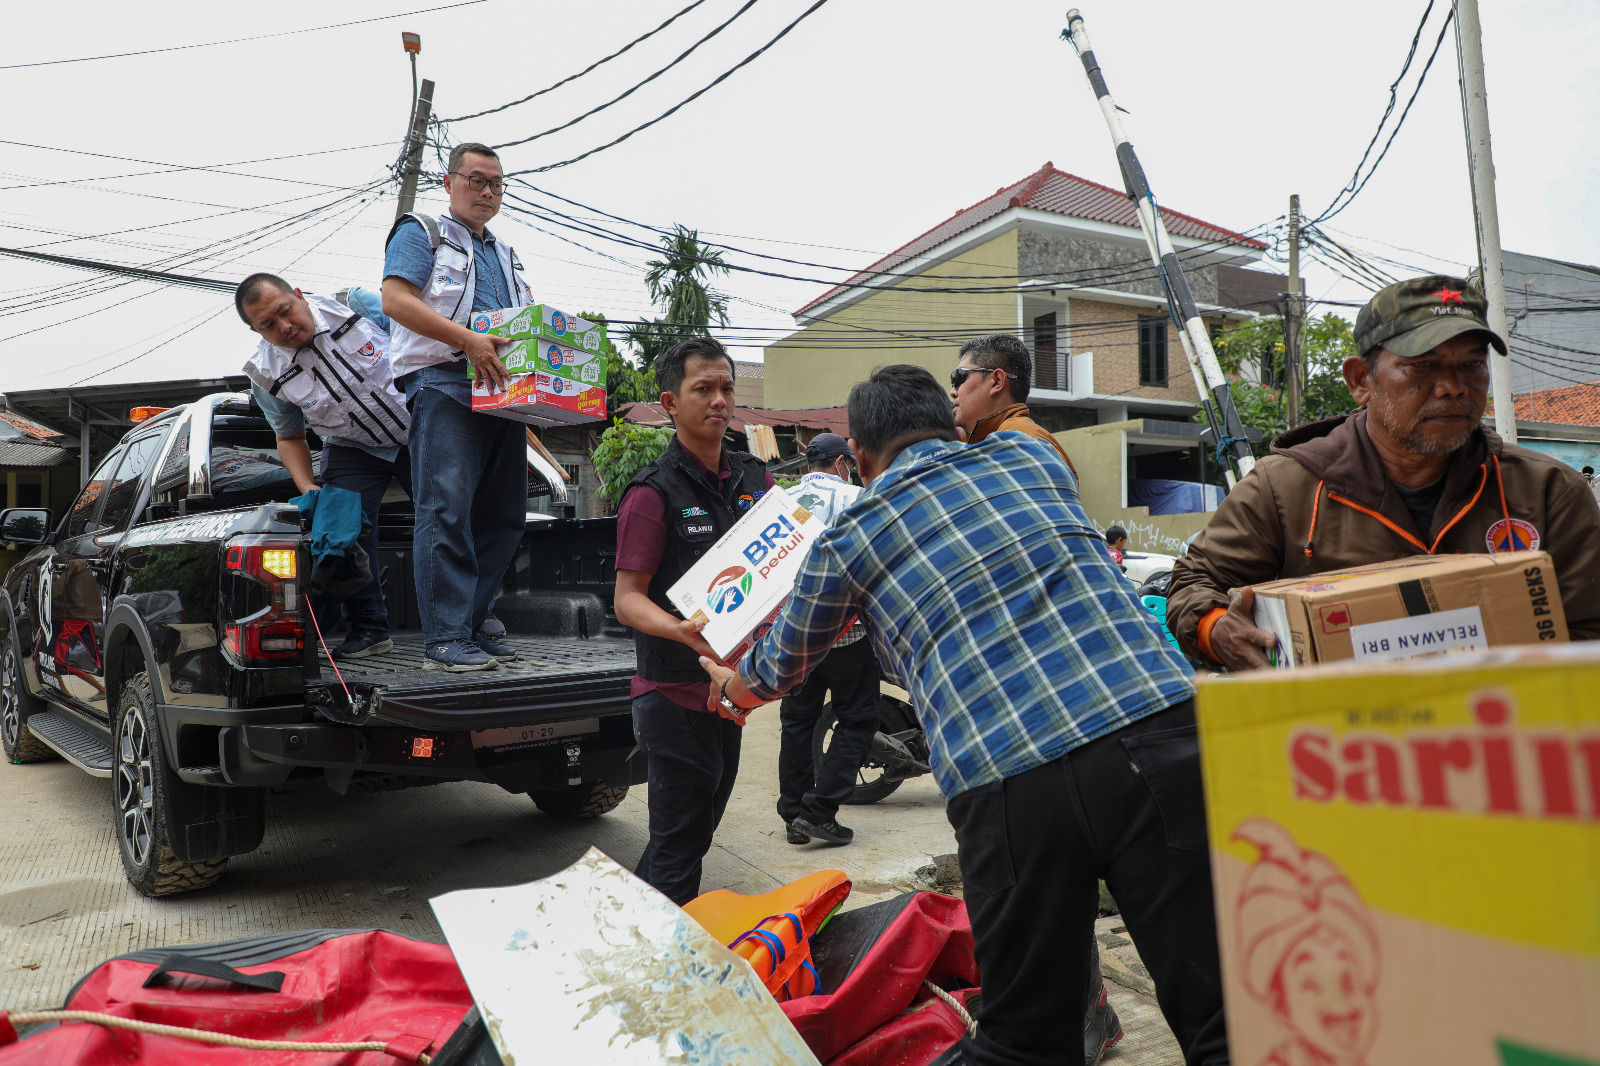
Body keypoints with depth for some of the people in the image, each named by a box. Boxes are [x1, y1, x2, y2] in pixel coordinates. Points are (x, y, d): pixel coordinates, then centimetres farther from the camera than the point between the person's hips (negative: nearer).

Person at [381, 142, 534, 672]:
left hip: (501, 389, 7)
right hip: (442, 384, -7)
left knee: (503, 515, 3)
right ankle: (445, 640, -16)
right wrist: (467, 339, -19)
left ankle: (472, 626, 10)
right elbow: (395, 299, -7)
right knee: (447, 508, -15)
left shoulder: (506, 254, 30)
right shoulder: (421, 233, 9)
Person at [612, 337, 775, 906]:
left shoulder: (754, 478, 7)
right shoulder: (654, 491, -12)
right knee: (680, 842, -1)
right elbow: (627, 599, -15)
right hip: (674, 693, -7)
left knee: (699, 825, 19)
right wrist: (683, 631, -35)